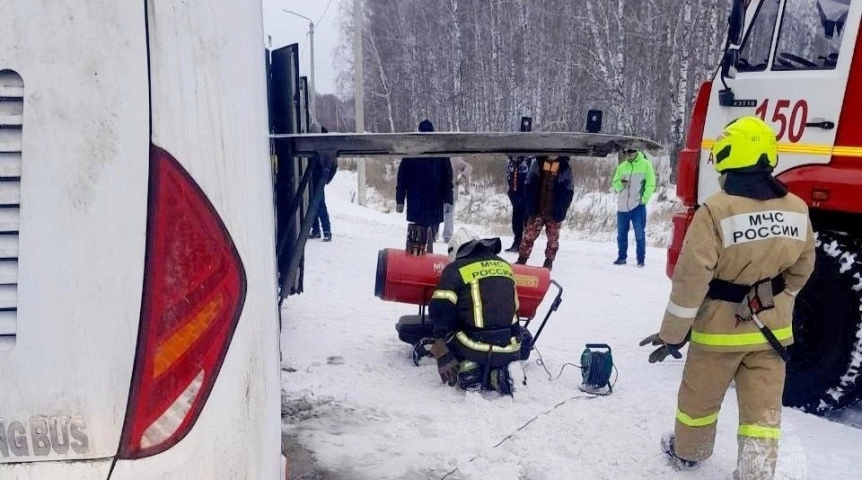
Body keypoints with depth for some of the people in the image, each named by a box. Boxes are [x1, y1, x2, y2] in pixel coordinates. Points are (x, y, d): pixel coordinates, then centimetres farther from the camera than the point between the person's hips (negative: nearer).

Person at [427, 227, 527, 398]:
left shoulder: (456, 269, -2)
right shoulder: (505, 266, 13)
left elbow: (439, 312, -11)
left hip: (475, 347, -3)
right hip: (509, 349, 4)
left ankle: (465, 368, -1)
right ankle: (501, 376, 1)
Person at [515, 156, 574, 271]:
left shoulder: (565, 167, -1)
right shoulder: (538, 163, 3)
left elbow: (569, 191, 0)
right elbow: (528, 185, 5)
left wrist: (562, 209, -8)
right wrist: (529, 204, -3)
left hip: (554, 213, -1)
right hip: (537, 210, 1)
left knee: (553, 240, 8)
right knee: (529, 236, 2)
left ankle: (549, 262, 20)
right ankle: (521, 260, 10)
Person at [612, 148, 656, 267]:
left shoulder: (645, 165, -2)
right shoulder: (621, 167, 10)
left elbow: (650, 185, -3)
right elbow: (615, 185, 12)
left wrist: (643, 200, -11)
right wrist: (620, 183, -11)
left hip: (638, 207, -4)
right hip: (622, 207, 4)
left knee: (639, 234, 0)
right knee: (621, 234, 10)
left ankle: (641, 259, 7)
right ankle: (621, 257, 21)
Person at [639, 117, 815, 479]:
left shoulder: (716, 211, -22)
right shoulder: (797, 210, -5)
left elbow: (691, 280, -21)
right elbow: (800, 271, 8)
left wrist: (672, 335, -11)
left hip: (720, 329, -4)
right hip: (771, 329, 4)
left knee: (699, 398, 18)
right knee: (763, 409, 12)